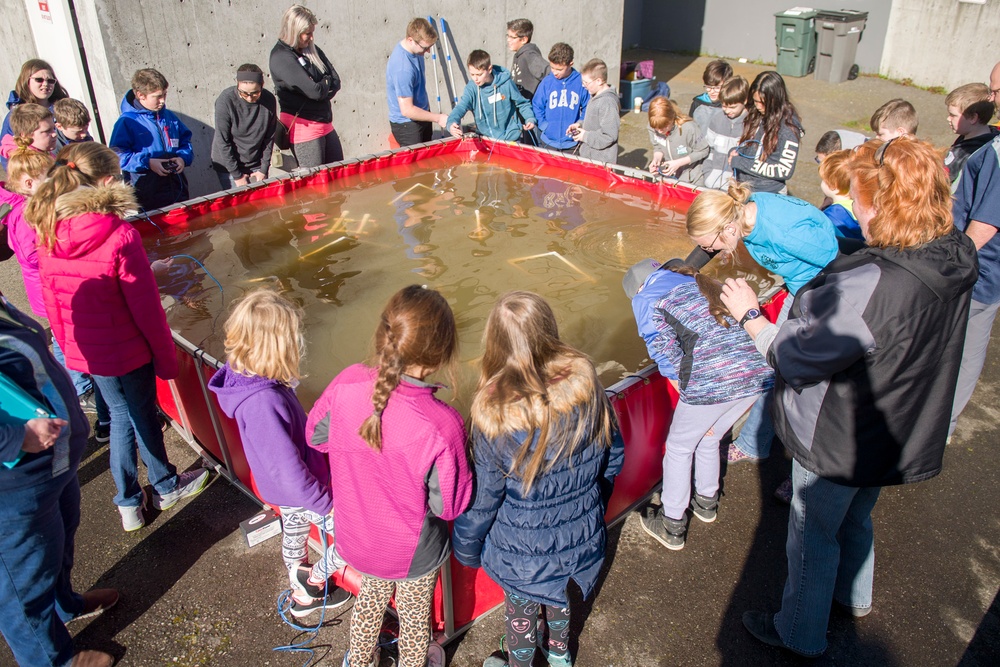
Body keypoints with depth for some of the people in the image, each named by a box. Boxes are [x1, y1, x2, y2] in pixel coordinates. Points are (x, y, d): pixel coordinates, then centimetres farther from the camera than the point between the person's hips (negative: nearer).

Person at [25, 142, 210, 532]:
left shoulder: (46, 234, -5)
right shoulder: (119, 235, -24)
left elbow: (53, 302, 5)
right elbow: (145, 305, -18)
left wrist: (69, 346, 19)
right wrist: (166, 357, -8)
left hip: (83, 351, 5)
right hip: (126, 350, -5)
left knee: (121, 413, 22)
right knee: (142, 413, 15)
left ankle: (128, 503, 33)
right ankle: (166, 488, 38)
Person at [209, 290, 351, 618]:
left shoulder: (245, 374, -11)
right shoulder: (264, 403, -40)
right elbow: (287, 468, -33)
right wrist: (325, 503, -20)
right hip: (301, 492, -9)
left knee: (294, 533, 29)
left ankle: (303, 594, 52)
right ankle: (313, 581, 29)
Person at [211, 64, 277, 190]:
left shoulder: (269, 100, -9)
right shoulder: (225, 100, -19)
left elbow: (269, 138, -1)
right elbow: (222, 142, -16)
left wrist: (264, 169, -2)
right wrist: (237, 175, -13)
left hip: (256, 165, 3)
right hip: (229, 165, -3)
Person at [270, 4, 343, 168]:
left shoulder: (312, 50, 7)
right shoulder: (281, 57, -15)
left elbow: (336, 82, 4)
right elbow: (314, 91, -21)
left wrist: (321, 87, -14)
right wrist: (327, 83, -1)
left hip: (325, 124, 7)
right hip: (303, 129, -7)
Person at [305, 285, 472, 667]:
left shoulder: (346, 385, -27)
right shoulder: (443, 426, -37)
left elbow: (315, 435, -7)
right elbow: (448, 505, -23)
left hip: (356, 541, 4)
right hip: (414, 555, -3)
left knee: (370, 597, 35)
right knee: (414, 613, 29)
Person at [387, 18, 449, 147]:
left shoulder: (416, 48, -5)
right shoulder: (403, 68, -32)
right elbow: (407, 110, -29)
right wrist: (438, 118, -23)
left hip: (421, 114, 9)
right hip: (406, 125, -9)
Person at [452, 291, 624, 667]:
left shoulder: (494, 415, -31)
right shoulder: (585, 383, -20)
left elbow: (482, 500, -19)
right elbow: (613, 457, -5)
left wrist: (466, 550, 1)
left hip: (524, 555, -4)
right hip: (582, 538, 4)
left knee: (521, 611, 27)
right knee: (561, 597, 34)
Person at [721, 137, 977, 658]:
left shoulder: (871, 286, -37)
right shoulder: (954, 258, -11)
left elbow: (794, 359, -27)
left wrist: (749, 314, -13)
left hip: (839, 441, -8)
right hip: (897, 436, 8)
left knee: (812, 535, 16)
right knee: (854, 520, 32)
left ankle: (799, 633, 39)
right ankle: (853, 597, 58)